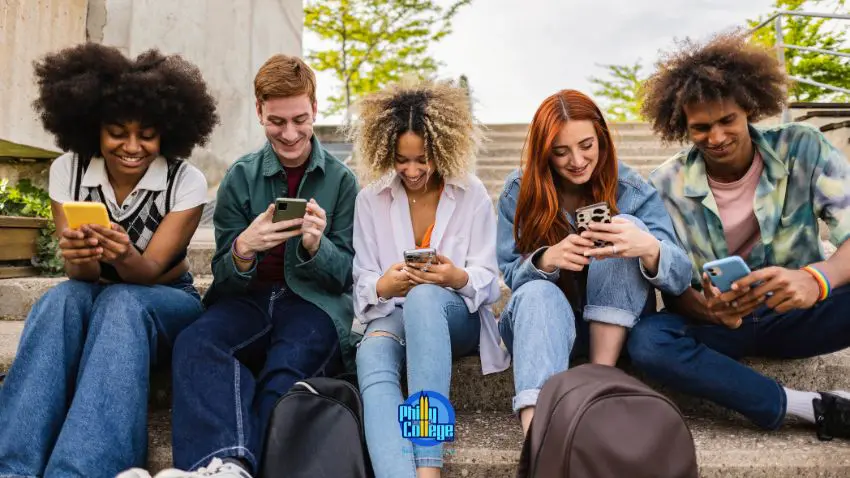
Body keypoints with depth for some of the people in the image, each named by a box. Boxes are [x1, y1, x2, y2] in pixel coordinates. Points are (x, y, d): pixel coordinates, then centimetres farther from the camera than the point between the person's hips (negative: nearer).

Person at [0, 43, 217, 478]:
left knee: (121, 304, -36)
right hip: (92, 296, 2)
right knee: (61, 298, -32)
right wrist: (79, 256, -39)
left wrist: (124, 256, -44)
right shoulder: (67, 170, -9)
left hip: (165, 301, -2)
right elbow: (82, 274, -14)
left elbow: (148, 272, -21)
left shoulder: (187, 181, -16)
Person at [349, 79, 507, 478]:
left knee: (425, 297, -39)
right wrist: (383, 285, -22)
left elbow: (487, 280, -1)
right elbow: (362, 284, 3)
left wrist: (459, 278, -25)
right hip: (393, 315, 2)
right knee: (371, 357, -36)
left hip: (456, 314, -1)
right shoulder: (370, 200, 4)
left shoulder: (472, 194, 1)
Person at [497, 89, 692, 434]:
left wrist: (648, 248, -40)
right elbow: (510, 276, -9)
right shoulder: (519, 191, -6)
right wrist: (546, 260, -32)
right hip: (541, 321, 0)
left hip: (614, 328, 0)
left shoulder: (632, 191, -9)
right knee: (537, 293, -34)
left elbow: (680, 278, -16)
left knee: (627, 224, -23)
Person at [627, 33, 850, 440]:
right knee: (647, 341, -33)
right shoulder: (666, 185, -10)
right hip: (719, 324, 1)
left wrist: (817, 279, -40)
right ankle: (816, 409, -24)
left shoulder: (803, 150, -9)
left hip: (794, 315, 0)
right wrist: (707, 309, -33)